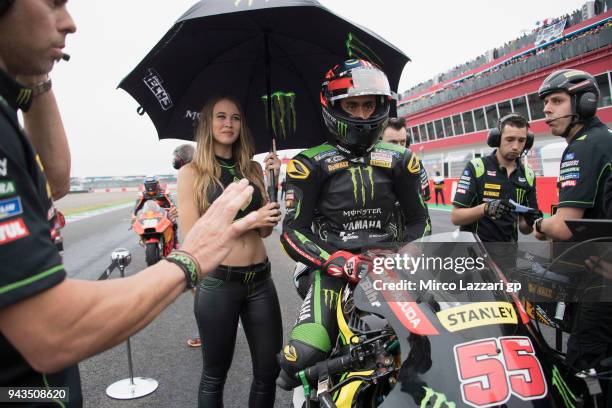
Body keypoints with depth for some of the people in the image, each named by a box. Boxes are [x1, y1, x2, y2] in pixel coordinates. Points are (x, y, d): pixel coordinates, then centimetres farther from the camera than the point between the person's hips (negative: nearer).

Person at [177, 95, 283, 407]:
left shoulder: (253, 168, 8)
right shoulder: (191, 172, -3)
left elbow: (265, 230, 5)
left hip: (260, 279, 4)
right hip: (217, 284, -3)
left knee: (270, 371, 11)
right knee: (215, 375, 12)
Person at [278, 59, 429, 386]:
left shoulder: (399, 159, 11)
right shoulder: (310, 164, -1)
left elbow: (418, 217, 17)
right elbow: (293, 231, -4)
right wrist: (334, 260, -20)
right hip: (334, 269, -3)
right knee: (302, 358, -23)